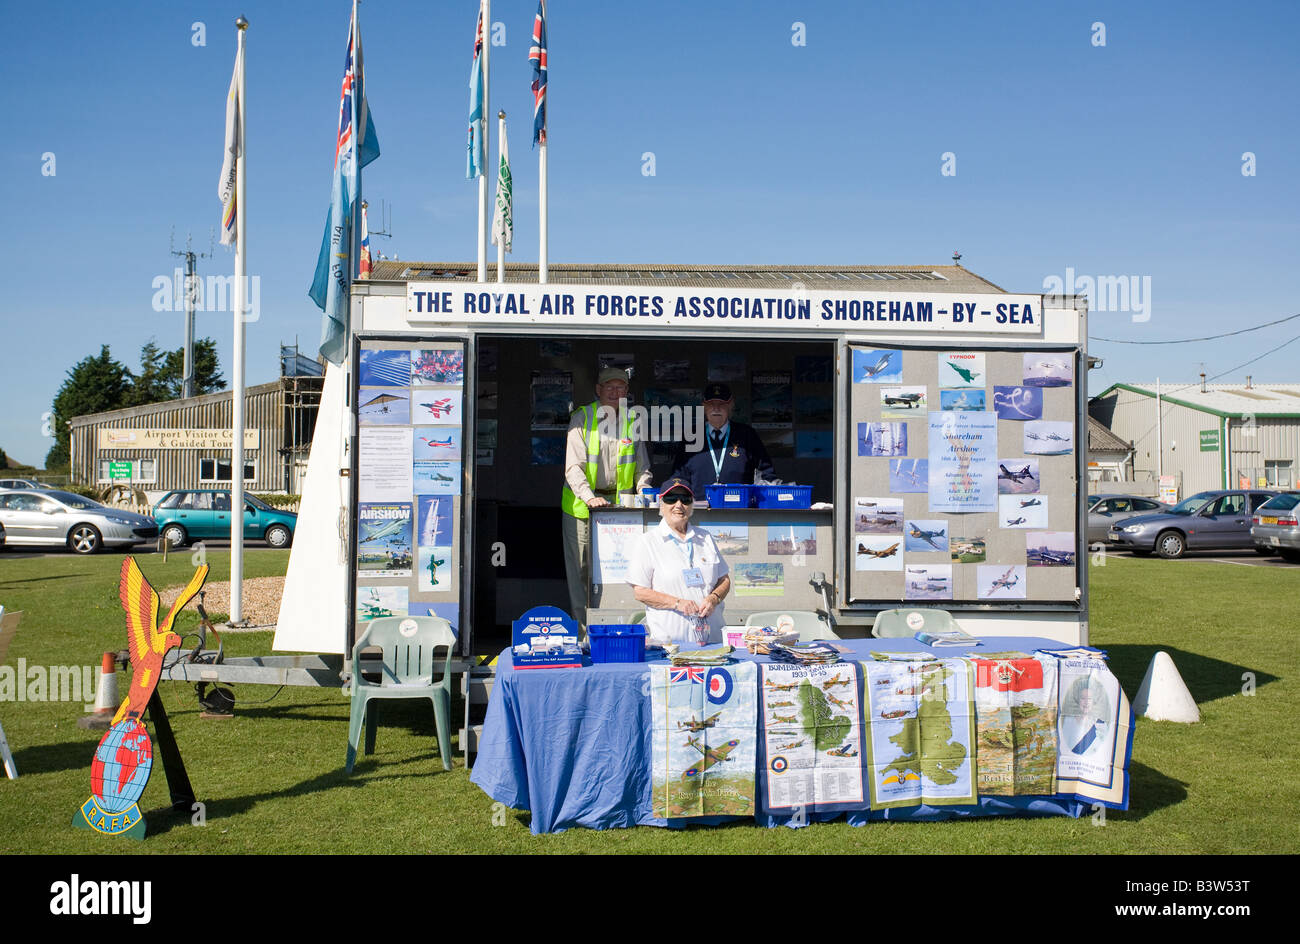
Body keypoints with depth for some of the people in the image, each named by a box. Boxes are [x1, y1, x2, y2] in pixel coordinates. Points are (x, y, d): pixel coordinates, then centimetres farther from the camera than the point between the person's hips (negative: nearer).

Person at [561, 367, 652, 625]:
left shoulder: (633, 422, 9)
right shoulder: (581, 418, -1)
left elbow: (642, 467, 14)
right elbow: (573, 466, -9)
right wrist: (589, 497, -23)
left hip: (619, 503, 2)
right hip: (582, 504, -2)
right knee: (581, 568, 0)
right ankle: (582, 626, 9)